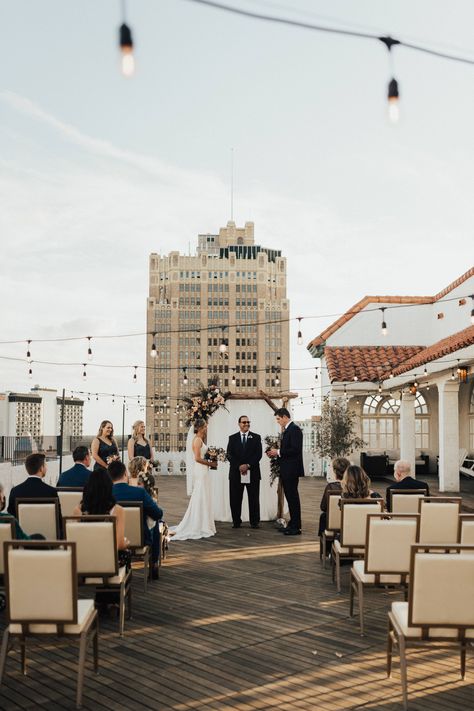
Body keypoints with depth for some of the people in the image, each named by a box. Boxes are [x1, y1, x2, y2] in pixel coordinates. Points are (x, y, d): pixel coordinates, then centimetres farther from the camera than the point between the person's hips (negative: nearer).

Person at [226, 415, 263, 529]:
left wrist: (248, 465, -13)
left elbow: (258, 454, -2)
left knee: (254, 499, 2)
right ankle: (236, 521, 10)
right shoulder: (232, 438, 9)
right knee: (235, 499, 2)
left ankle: (255, 522, 9)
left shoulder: (256, 437, 7)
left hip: (252, 472, -1)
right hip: (236, 473, 1)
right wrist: (239, 466, -13)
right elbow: (230, 455, 0)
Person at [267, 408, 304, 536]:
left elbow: (295, 449, -22)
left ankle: (296, 527, -1)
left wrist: (278, 452, -17)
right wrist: (276, 453, 4)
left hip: (291, 470, -10)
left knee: (293, 497, -6)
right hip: (286, 470, 10)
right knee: (290, 497, 13)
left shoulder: (294, 429, -14)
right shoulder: (286, 430, 16)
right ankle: (292, 524, 20)